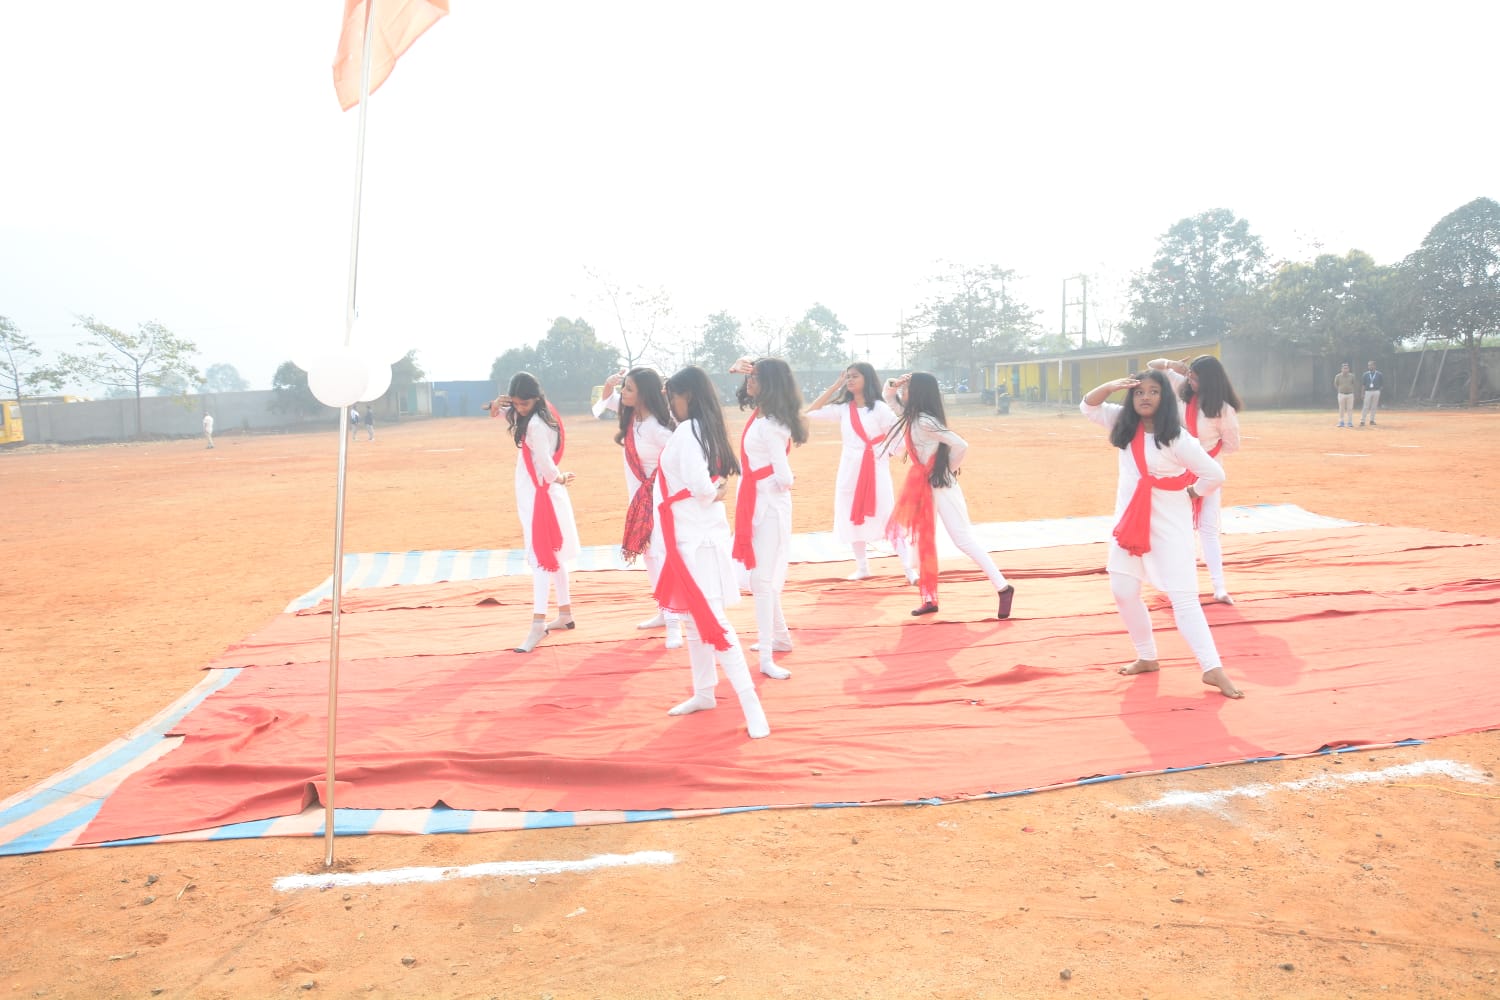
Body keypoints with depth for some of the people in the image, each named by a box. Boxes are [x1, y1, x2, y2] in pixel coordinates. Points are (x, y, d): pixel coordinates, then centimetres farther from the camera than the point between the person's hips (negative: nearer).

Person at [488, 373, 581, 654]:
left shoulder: (536, 425, -22)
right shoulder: (527, 416, 7)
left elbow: (546, 466, -27)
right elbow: (498, 411, 17)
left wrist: (560, 479, -12)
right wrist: (496, 406, -3)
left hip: (540, 495, -10)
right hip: (534, 494, 10)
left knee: (540, 557, -12)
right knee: (552, 555, 16)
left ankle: (538, 625, -14)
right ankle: (565, 614, 26)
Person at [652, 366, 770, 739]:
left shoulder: (687, 432, -17)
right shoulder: (705, 429, 11)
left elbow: (700, 487, -25)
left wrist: (711, 494, -7)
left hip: (694, 538, -10)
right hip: (696, 535, 10)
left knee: (711, 621, -10)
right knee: (694, 618, 17)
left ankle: (750, 703, -10)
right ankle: (704, 692, 28)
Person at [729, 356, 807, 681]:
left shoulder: (770, 426, -22)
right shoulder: (761, 414, 4)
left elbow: (784, 479, -25)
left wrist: (785, 481, -2)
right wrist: (741, 368, 8)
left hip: (768, 504, -10)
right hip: (755, 502, 10)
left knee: (762, 579, -10)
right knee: (763, 575, 18)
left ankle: (767, 657, -8)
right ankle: (779, 637, 32)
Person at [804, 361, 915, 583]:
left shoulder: (879, 408, -7)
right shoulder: (843, 408, 5)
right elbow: (811, 412, 1)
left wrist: (884, 453, -12)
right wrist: (835, 386, 1)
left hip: (875, 469, -5)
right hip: (849, 469, 5)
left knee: (888, 519, -8)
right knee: (852, 519, 11)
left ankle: (909, 568, -3)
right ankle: (862, 567, 24)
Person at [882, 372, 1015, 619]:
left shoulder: (925, 421, -22)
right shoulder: (913, 415, 6)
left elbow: (961, 446, -28)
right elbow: (888, 398, 22)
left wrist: (949, 468, -11)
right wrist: (893, 384, -1)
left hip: (940, 484, -10)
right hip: (923, 483, 10)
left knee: (963, 539, -8)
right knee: (923, 538, 12)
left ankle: (1003, 588, -3)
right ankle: (930, 599, 18)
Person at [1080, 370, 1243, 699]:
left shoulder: (1177, 439, -16)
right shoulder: (1125, 424, 2)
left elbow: (1215, 475, -13)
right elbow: (1088, 406, 5)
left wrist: (1187, 494, -3)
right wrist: (1112, 386, -11)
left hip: (1169, 523, -6)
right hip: (1130, 519, 6)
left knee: (1182, 597, -11)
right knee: (1123, 592, 7)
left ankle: (1213, 669, -8)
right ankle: (1147, 657, 23)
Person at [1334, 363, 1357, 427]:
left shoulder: (1352, 376, 2)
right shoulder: (1338, 376, 0)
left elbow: (1356, 385, 5)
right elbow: (1335, 385, 4)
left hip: (1350, 394, 1)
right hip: (1341, 394, -1)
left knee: (1350, 409, 2)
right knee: (1341, 409, 3)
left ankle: (1350, 422, 8)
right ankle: (1341, 422, 11)